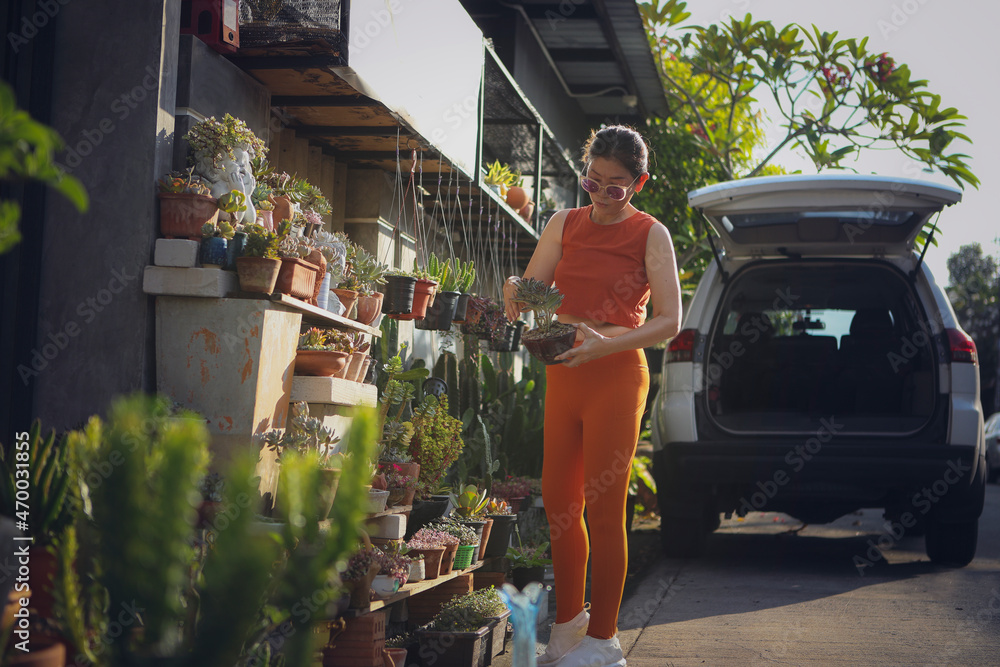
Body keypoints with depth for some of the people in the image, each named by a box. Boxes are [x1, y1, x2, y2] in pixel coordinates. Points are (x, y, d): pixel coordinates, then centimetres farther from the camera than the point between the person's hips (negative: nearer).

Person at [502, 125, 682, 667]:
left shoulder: (650, 234, -4)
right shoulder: (565, 224, 9)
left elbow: (669, 320, -9)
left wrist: (605, 344, -24)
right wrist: (514, 289, -13)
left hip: (618, 376, -5)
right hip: (563, 374, 5)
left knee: (603, 509, -5)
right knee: (558, 500, 8)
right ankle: (568, 622, 24)